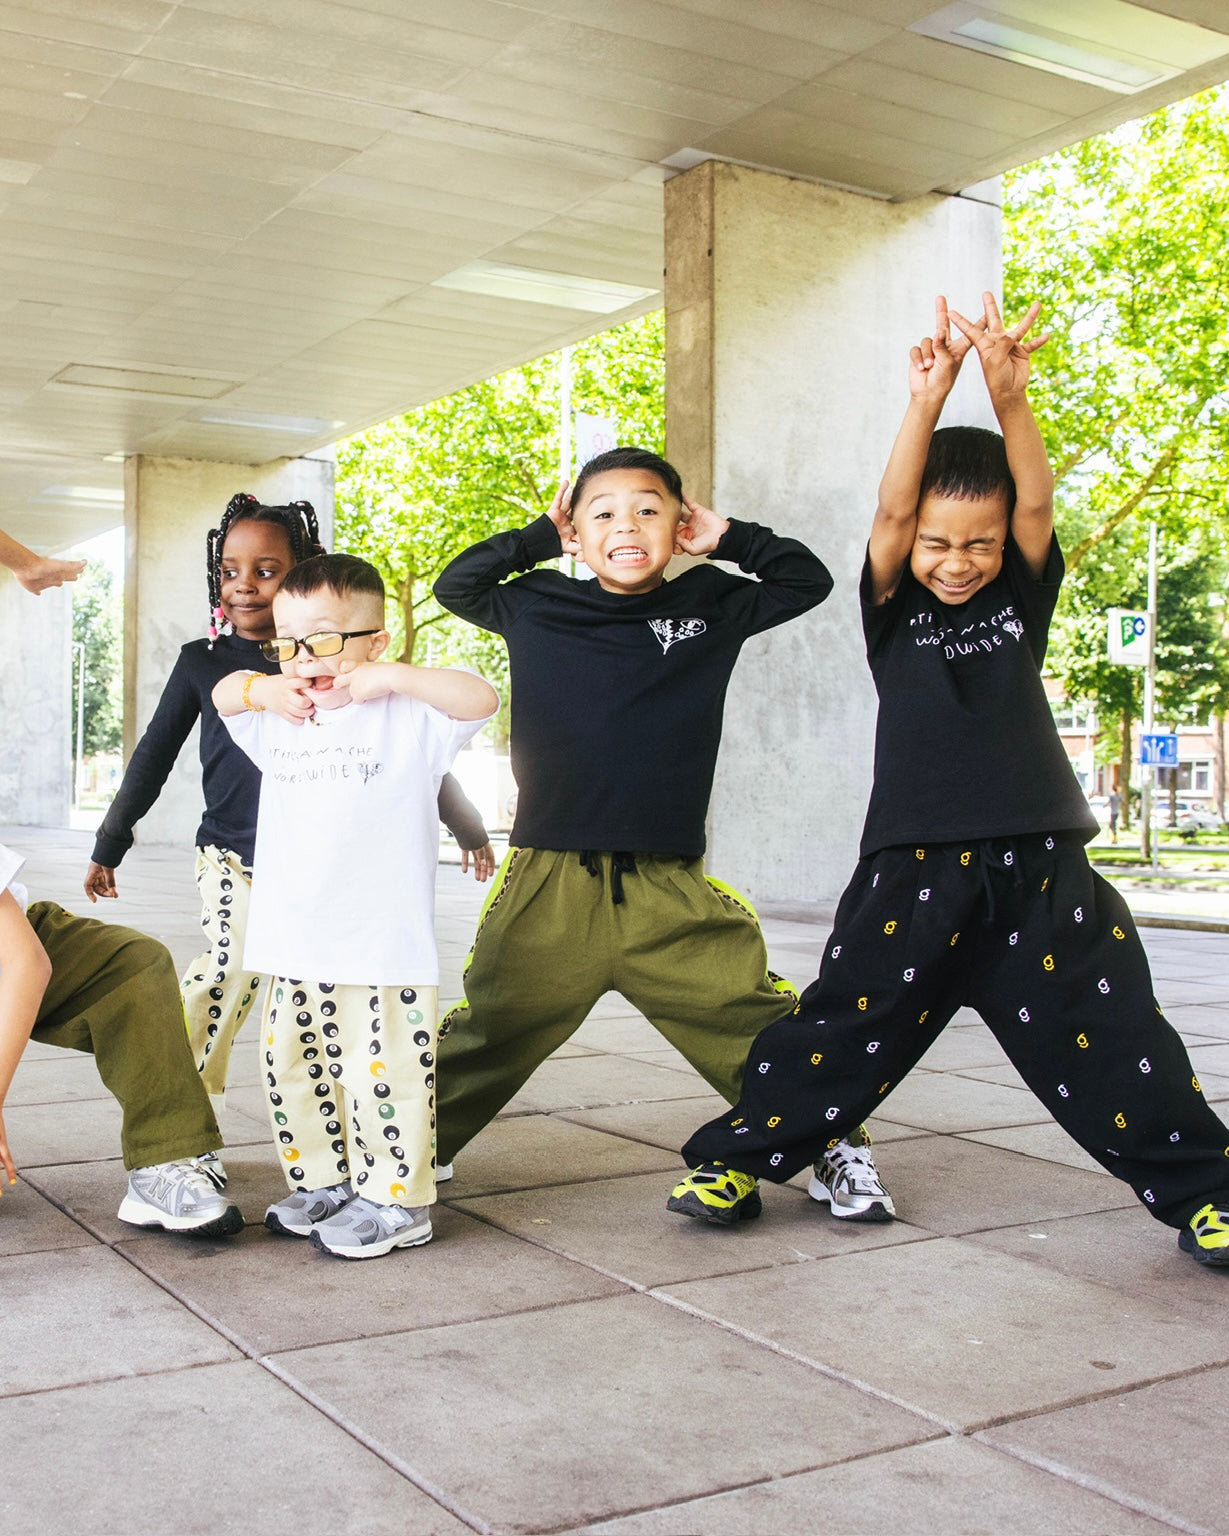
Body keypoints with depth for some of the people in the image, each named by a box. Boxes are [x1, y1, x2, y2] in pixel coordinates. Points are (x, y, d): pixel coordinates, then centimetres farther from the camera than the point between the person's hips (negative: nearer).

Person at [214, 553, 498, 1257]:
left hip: (385, 949, -7)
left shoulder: (406, 718, -6)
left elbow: (481, 698, -17)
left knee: (381, 1073, -4)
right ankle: (323, 1184, 32)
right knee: (293, 1069, 16)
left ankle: (398, 1201, 11)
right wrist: (262, 687, 4)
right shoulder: (281, 720, 13)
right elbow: (224, 695, 26)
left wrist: (390, 676, -20)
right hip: (293, 947, 7)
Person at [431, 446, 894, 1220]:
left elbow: (808, 579, 17)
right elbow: (453, 585, 17)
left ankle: (838, 1145, 20)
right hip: (550, 881, 0)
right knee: (488, 1034, 10)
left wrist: (726, 538, 8)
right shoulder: (540, 609, 7)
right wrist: (539, 538, 10)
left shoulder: (710, 605, 7)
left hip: (669, 888, 0)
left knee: (759, 1027, 2)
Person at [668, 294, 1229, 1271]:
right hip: (916, 866, -1)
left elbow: (1037, 503, -8)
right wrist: (928, 403, -25)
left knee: (1110, 1031, 4)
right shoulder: (896, 608, 5)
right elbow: (890, 513, -12)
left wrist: (1010, 397, -25)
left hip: (1040, 865, 2)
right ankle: (736, 1158, 16)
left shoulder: (1022, 596, 9)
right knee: (851, 1022, 0)